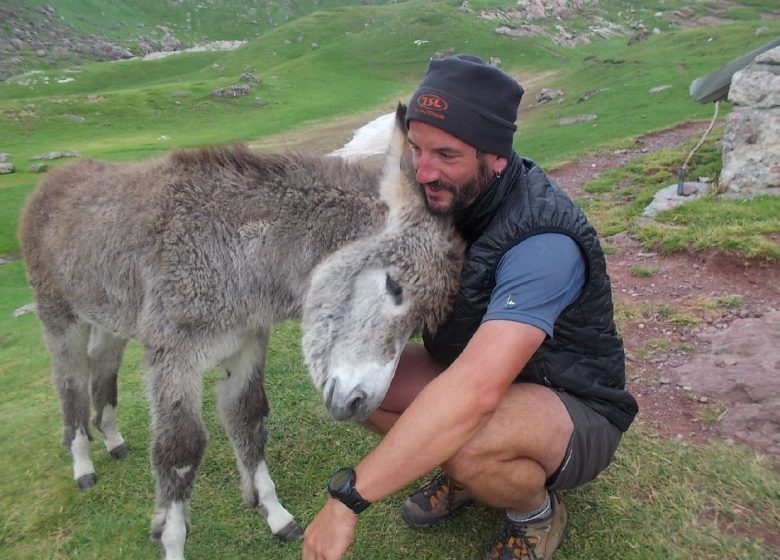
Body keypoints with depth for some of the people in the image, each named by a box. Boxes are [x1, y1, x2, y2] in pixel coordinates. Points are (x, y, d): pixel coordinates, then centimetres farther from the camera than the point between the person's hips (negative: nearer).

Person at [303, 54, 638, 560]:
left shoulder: (543, 243, -34)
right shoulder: (447, 197, -10)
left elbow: (476, 392, -44)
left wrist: (348, 498, -41)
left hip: (577, 411, -6)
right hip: (474, 371, 6)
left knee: (469, 441, -38)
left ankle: (538, 513, -1)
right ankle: (466, 473, 11)